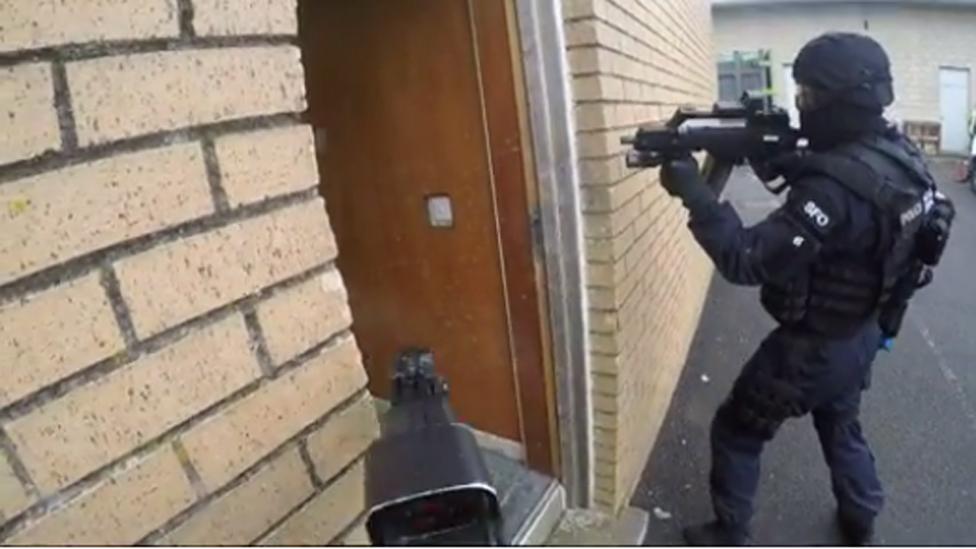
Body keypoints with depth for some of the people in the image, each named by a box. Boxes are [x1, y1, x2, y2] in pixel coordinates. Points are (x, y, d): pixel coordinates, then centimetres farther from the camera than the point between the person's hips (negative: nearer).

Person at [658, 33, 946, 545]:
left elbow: (747, 261, -34)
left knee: (735, 432, 11)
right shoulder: (896, 154, -4)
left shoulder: (840, 187, -34)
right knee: (841, 426, 31)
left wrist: (692, 189, -31)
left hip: (812, 347, -9)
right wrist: (772, 156, -5)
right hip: (861, 333, 9)